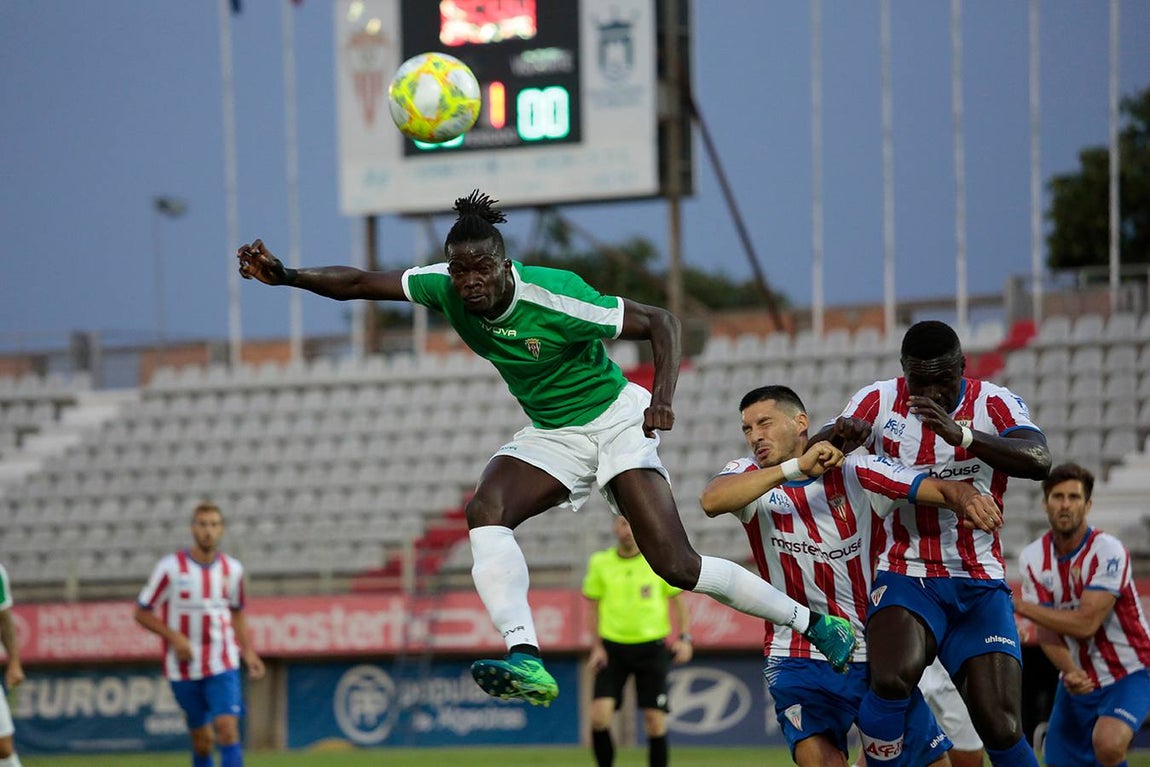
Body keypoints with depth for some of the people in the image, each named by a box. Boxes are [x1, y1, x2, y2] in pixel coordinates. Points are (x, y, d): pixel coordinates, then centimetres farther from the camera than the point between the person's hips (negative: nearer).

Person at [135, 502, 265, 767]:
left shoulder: (232, 569, 3)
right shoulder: (170, 568, -7)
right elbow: (142, 613, -2)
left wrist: (247, 651, 5)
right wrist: (174, 637, -16)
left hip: (223, 666, 1)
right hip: (184, 669, -1)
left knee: (227, 730, -16)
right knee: (202, 741, 6)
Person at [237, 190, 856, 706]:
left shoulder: (554, 296, -28)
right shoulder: (445, 289, -13)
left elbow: (660, 322, -19)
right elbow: (360, 284, -10)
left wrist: (662, 398, -32)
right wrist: (286, 276, -25)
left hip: (616, 422, -6)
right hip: (549, 436, 6)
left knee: (675, 566, -15)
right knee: (484, 510, -25)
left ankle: (816, 623, 3)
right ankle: (526, 660, -36)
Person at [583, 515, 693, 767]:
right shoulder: (600, 563, 4)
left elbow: (678, 602, 6)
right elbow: (594, 608, 10)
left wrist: (684, 639, -7)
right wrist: (597, 647, -1)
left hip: (651, 648, -1)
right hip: (612, 648, 1)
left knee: (655, 722, -3)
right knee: (599, 715, -14)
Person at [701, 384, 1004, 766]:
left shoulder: (857, 473, -3)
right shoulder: (750, 476, -2)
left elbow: (944, 489, -9)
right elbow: (711, 501, -25)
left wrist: (969, 499, -33)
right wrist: (795, 467, -30)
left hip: (875, 654, 1)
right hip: (799, 659, -1)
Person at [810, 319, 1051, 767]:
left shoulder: (993, 404, -3)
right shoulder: (880, 402, 2)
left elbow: (1038, 461, -22)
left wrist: (960, 434, -38)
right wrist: (838, 435, -30)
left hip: (979, 585, 0)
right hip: (906, 576, 0)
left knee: (1002, 731, -9)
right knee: (892, 680, -31)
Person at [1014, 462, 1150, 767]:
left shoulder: (1108, 551, -20)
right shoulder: (1033, 559, -4)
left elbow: (1085, 624, -25)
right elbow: (1047, 631, -8)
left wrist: (1020, 606, -21)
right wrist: (1070, 671, -28)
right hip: (1080, 680, 6)